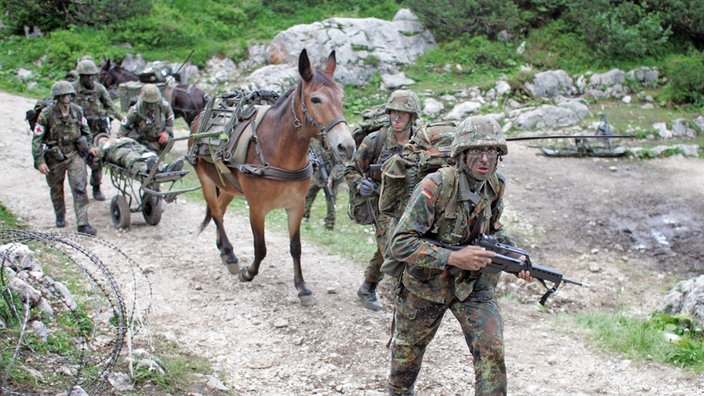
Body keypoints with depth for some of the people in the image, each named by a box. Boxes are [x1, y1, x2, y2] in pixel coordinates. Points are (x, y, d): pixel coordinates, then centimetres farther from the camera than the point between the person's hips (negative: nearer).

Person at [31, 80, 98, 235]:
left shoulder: (77, 111, -4)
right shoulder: (46, 114, -16)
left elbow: (85, 130, 16)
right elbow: (36, 139, -12)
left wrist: (89, 146, 9)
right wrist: (39, 161, -16)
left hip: (74, 154, 1)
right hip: (54, 157, -1)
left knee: (80, 187, -11)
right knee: (56, 189, 16)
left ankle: (83, 224, -12)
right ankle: (60, 217, 42)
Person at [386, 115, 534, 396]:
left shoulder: (495, 186, -8)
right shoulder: (435, 186, -28)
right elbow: (400, 244, -30)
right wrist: (453, 258, -34)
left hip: (474, 284, 3)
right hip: (426, 283, -3)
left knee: (492, 351, -11)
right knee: (409, 349, 19)